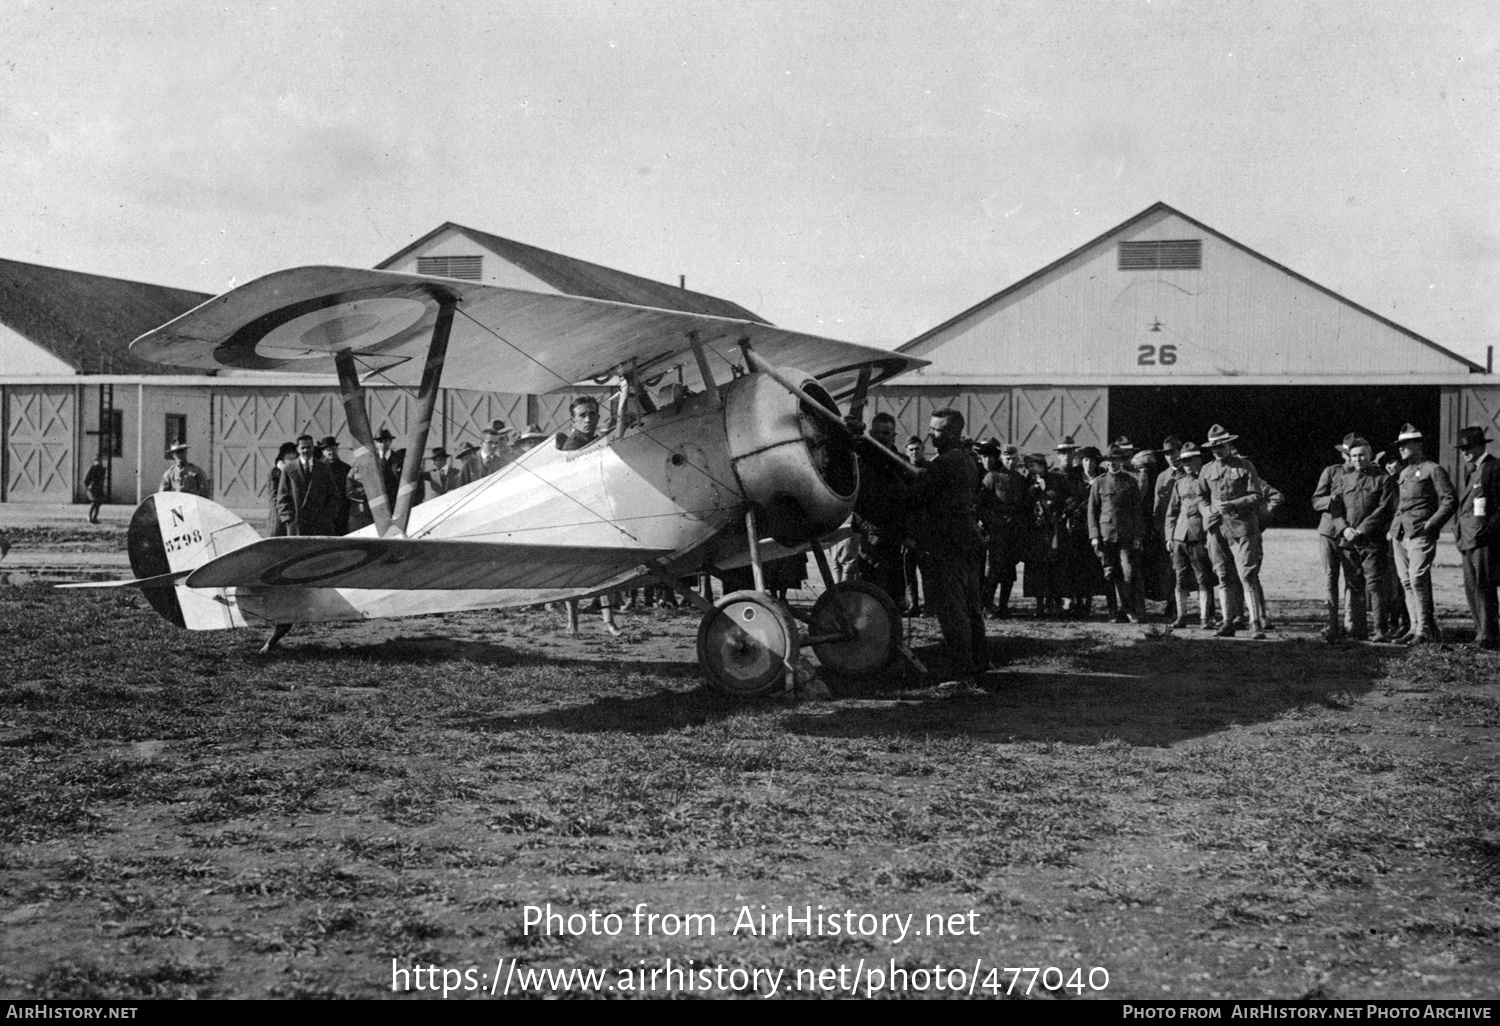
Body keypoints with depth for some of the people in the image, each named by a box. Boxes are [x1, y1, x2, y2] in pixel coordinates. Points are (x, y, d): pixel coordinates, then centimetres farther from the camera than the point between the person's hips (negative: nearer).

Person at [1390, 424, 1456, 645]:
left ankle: (1425, 631, -11)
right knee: (1407, 583, 5)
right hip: (1400, 536, 8)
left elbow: (1450, 501, -7)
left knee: (1418, 580, -15)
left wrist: (1431, 524, -15)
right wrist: (1393, 532, 16)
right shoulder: (1403, 474, 21)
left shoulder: (1433, 470, -1)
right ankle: (1416, 628, 10)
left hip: (1420, 535, -8)